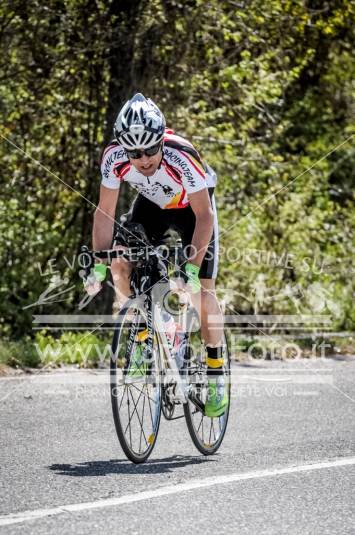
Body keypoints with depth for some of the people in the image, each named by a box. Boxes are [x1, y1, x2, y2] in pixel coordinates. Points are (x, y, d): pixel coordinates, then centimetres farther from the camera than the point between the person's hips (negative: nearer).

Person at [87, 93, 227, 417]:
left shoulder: (180, 158, -39)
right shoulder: (114, 157, -30)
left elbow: (205, 215, -33)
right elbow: (105, 211, -19)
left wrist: (192, 266, -41)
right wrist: (99, 262, -28)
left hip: (193, 207, -4)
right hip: (152, 204, 4)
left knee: (202, 290, -11)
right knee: (120, 266, -18)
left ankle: (216, 373, 2)